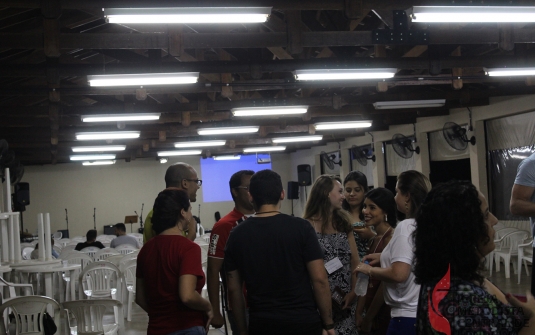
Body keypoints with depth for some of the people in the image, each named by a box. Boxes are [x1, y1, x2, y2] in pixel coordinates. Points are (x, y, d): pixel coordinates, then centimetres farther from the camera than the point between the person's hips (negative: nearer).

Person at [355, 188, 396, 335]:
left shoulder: (391, 238, -14)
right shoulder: (374, 240, 12)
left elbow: (386, 283, -17)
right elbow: (367, 282, 11)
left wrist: (368, 318, -11)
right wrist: (359, 313, 3)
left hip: (385, 314, -8)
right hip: (372, 314, 8)